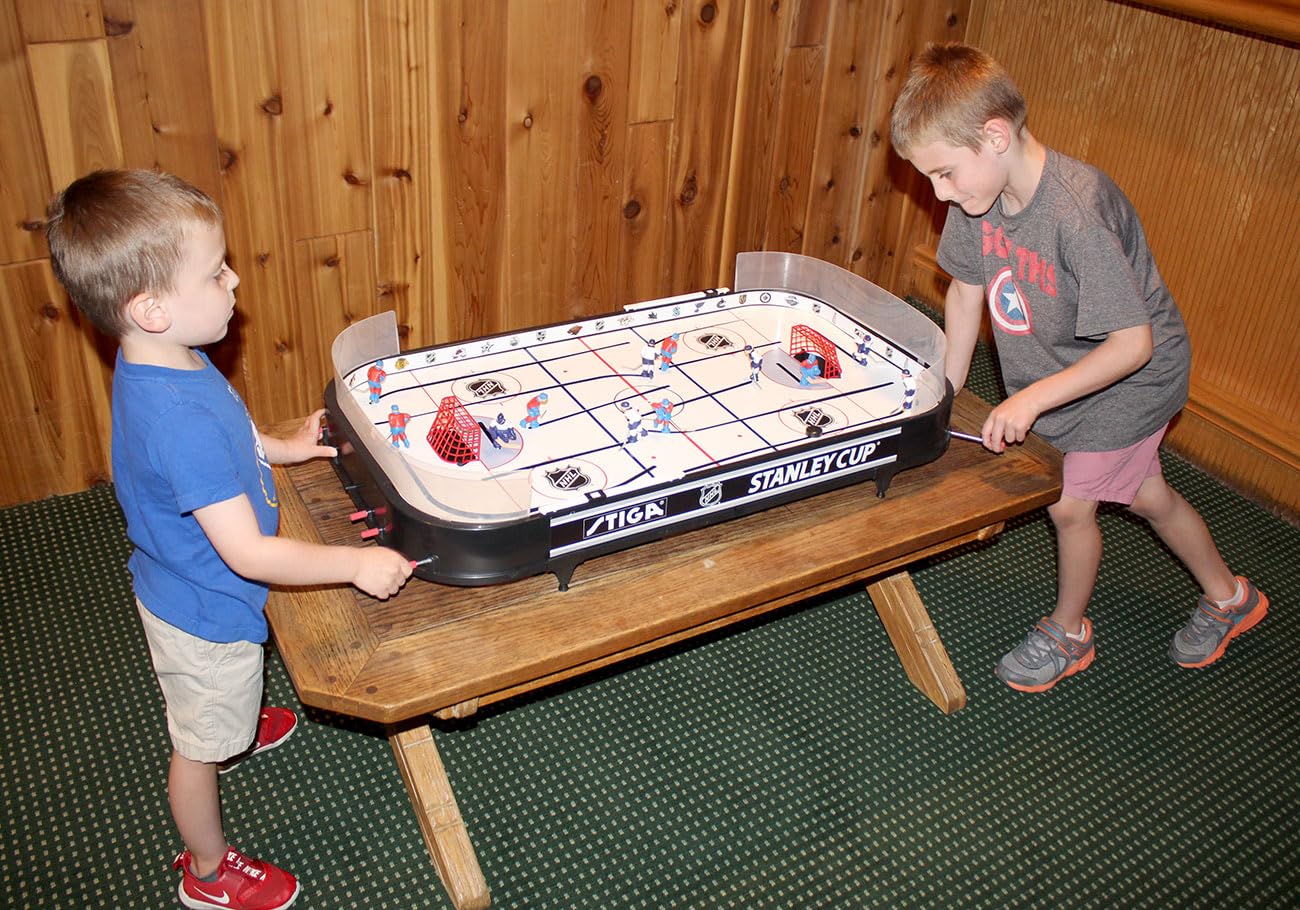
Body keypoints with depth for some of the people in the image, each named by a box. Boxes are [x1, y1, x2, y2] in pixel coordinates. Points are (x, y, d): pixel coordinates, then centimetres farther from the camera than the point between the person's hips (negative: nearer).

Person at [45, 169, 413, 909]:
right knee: (200, 746, 16)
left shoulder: (163, 362, -11)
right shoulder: (182, 421, -41)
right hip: (207, 613, -9)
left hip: (190, 589, 9)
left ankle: (237, 729, 70)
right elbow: (248, 553, -38)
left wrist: (281, 447, 5)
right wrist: (358, 564, -30)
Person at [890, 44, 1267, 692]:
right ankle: (1228, 596, 45)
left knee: (1068, 502, 0)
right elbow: (967, 288, -2)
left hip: (1130, 375, -7)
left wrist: (1033, 397, -36)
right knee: (1143, 493, 21)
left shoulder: (1078, 214, -38)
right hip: (1055, 373, 7)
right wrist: (945, 392, 0)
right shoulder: (979, 189, -16)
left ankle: (1068, 633, 29)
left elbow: (1133, 343, -33)